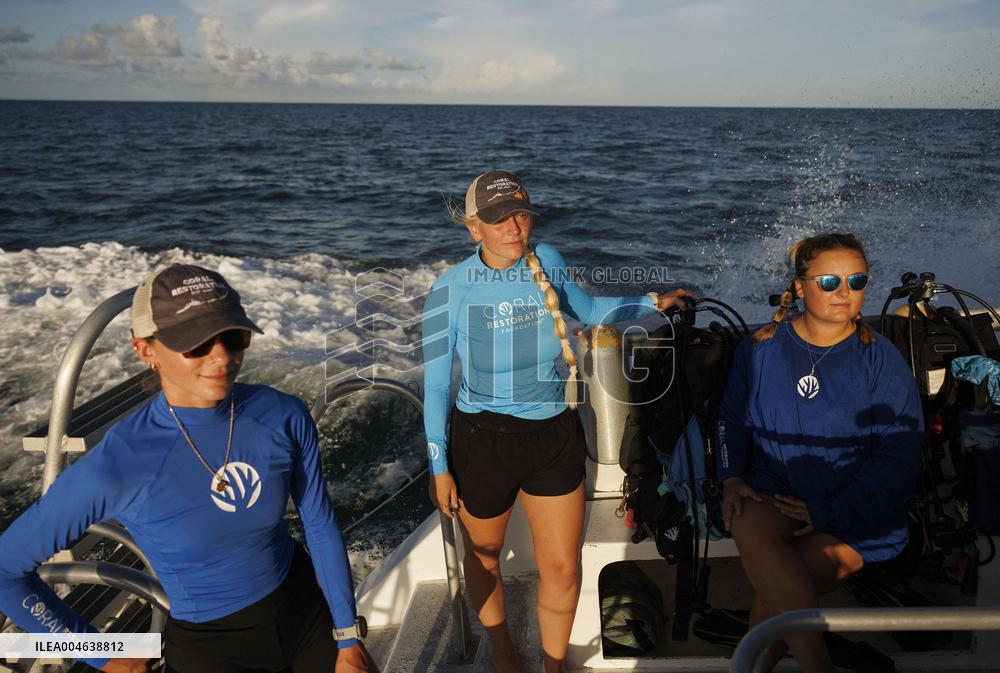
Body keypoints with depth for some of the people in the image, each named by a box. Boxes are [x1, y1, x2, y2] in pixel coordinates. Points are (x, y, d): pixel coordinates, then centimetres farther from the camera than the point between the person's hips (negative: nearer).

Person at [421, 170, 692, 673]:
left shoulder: (546, 260, -2)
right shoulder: (450, 290, -12)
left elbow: (587, 309, 19)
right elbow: (436, 384, -6)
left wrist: (653, 302, 10)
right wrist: (439, 468, -6)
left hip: (555, 436, 3)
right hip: (483, 440, -2)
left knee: (562, 570, 8)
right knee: (483, 558, 19)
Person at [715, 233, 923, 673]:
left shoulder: (882, 360, 0)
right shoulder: (761, 348, 7)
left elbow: (898, 458, -3)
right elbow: (732, 417, 15)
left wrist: (826, 512, -13)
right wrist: (731, 478, -4)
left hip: (855, 511, -2)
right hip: (773, 493, 2)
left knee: (774, 595, -26)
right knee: (747, 526, -33)